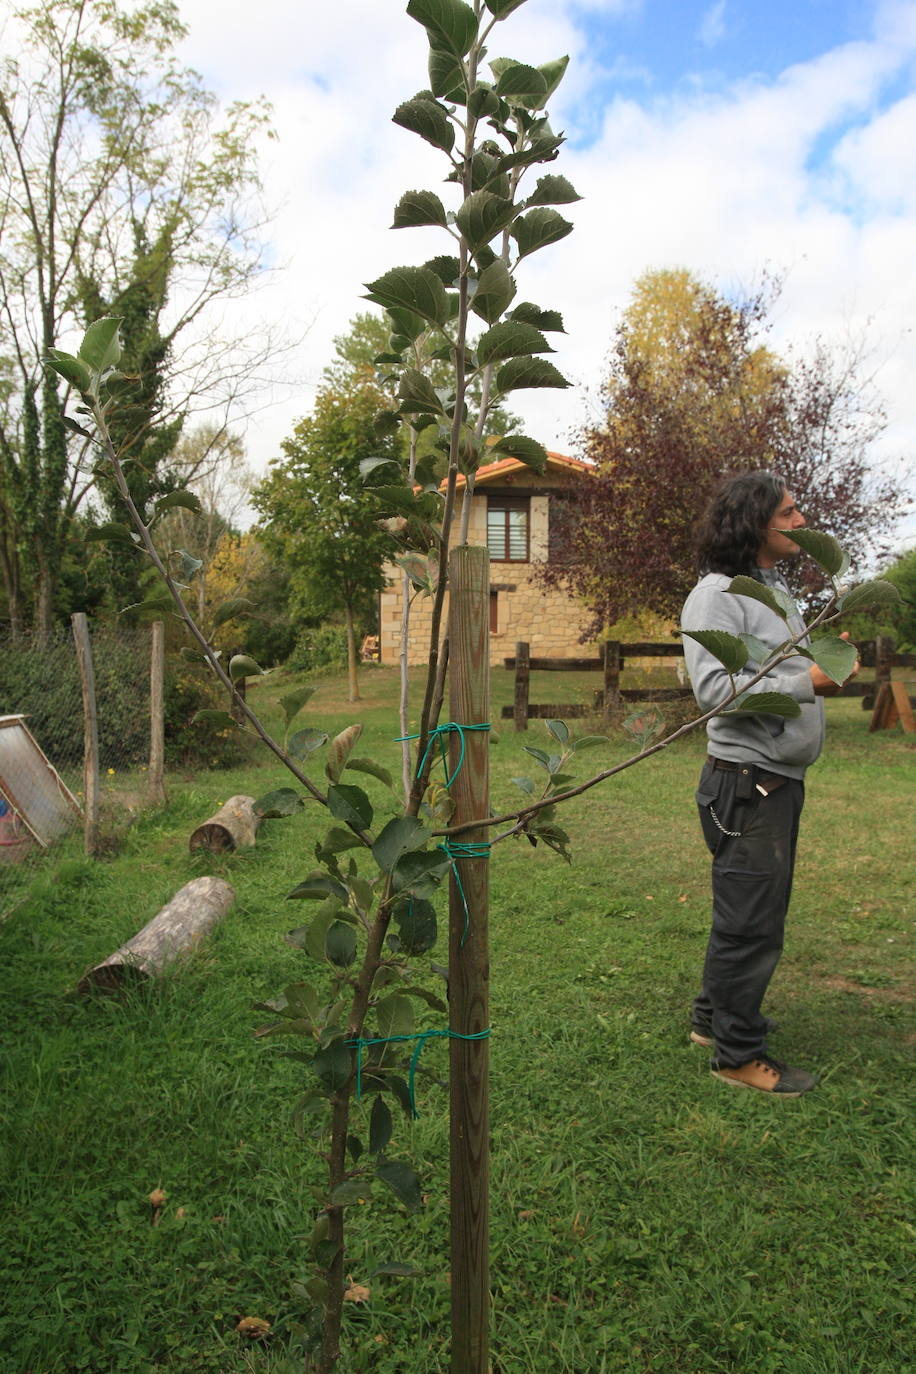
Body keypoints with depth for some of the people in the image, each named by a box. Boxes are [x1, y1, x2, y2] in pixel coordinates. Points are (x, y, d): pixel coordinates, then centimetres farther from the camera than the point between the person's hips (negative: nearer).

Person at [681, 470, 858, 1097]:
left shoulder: (776, 587, 16)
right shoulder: (717, 594, -15)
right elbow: (715, 687, -24)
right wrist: (806, 682, -26)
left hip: (783, 777, 10)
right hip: (747, 780, -10)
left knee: (758, 909, 19)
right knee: (752, 921, -1)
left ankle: (716, 1016, 34)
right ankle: (738, 1053, 13)